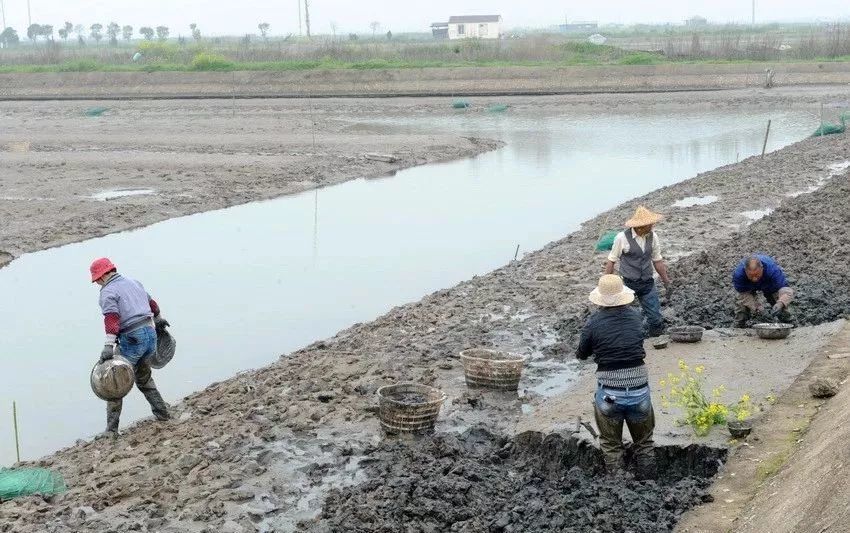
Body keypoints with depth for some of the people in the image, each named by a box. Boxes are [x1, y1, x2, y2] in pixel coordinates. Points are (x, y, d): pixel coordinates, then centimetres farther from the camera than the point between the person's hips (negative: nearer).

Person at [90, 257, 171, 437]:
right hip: (151, 334, 7)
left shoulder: (107, 292, -6)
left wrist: (108, 346, -29)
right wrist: (159, 320, 47)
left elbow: (111, 319, -21)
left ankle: (112, 429, 1)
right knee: (143, 376, 27)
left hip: (132, 339, -7)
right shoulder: (133, 282, 16)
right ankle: (161, 412, 29)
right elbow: (152, 304, 29)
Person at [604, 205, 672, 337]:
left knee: (656, 321, 2)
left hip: (647, 283, 3)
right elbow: (611, 261, -6)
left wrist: (667, 283, 12)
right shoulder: (622, 237, -14)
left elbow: (658, 261, 10)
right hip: (627, 284, -3)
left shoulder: (652, 236, -1)